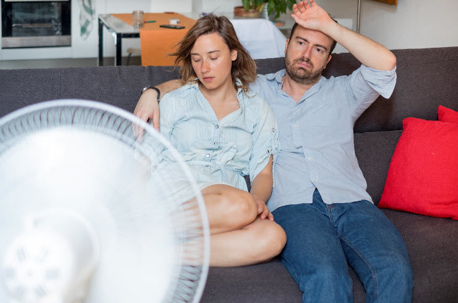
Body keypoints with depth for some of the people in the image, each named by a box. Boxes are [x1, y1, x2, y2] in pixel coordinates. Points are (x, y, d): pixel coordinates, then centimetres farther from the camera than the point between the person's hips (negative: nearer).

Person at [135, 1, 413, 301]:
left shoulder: (341, 93, 24)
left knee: (394, 271, -30)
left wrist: (328, 25, 8)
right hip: (294, 207, -2)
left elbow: (385, 63, 7)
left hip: (353, 204, 2)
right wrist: (154, 92, 5)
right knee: (327, 277, -35)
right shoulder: (256, 90, 24)